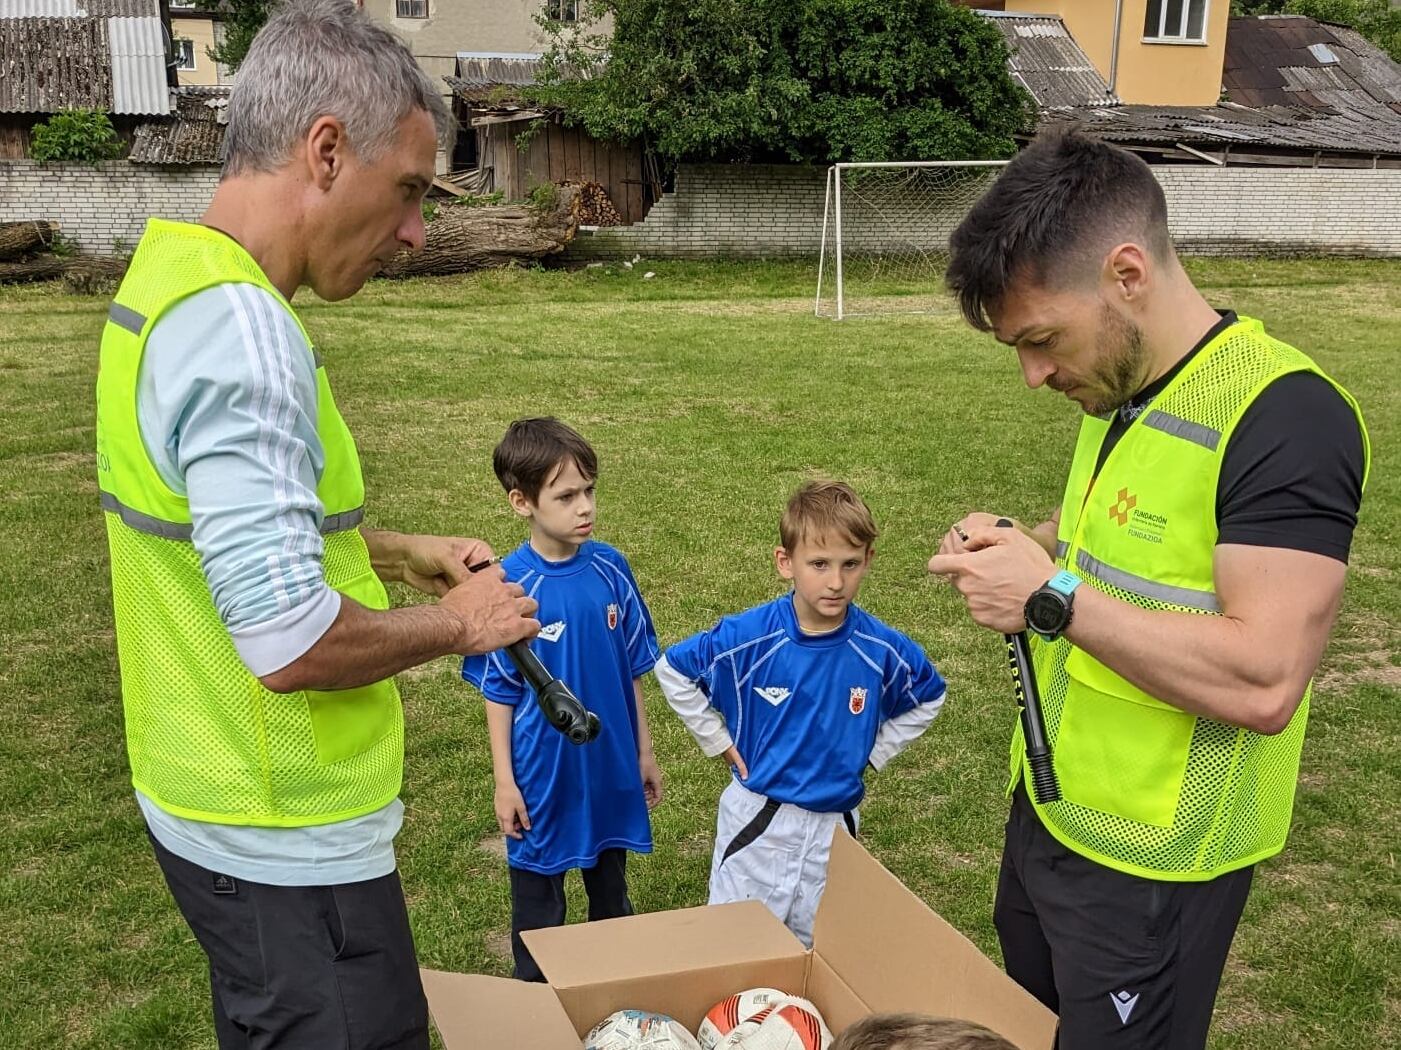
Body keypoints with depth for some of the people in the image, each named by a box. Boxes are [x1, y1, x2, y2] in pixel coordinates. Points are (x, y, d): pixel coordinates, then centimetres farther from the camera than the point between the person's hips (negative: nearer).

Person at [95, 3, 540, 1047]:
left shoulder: (171, 279, 5)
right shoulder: (240, 329, -26)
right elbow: (290, 642, -31)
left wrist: (397, 552, 11)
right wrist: (458, 621, -13)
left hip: (214, 804, 10)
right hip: (286, 842, -10)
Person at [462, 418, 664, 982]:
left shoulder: (610, 568, -7)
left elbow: (631, 669, 3)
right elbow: (499, 692, -10)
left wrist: (644, 751, 8)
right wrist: (504, 781, -8)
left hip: (611, 764, 4)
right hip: (542, 771, -3)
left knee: (611, 889, 23)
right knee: (538, 902, 16)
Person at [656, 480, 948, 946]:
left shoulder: (882, 649, -13)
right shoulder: (748, 637, -19)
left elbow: (927, 697, 8)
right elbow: (672, 670, -4)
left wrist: (871, 754, 2)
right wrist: (719, 741, -5)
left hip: (835, 826, 2)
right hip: (757, 820, -1)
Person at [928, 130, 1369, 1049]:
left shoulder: (1285, 418, -23)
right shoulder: (1120, 388, 4)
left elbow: (1264, 684, -30)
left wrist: (1051, 594, -25)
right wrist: (1021, 546, -1)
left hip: (1150, 861, -8)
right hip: (1048, 808, 8)